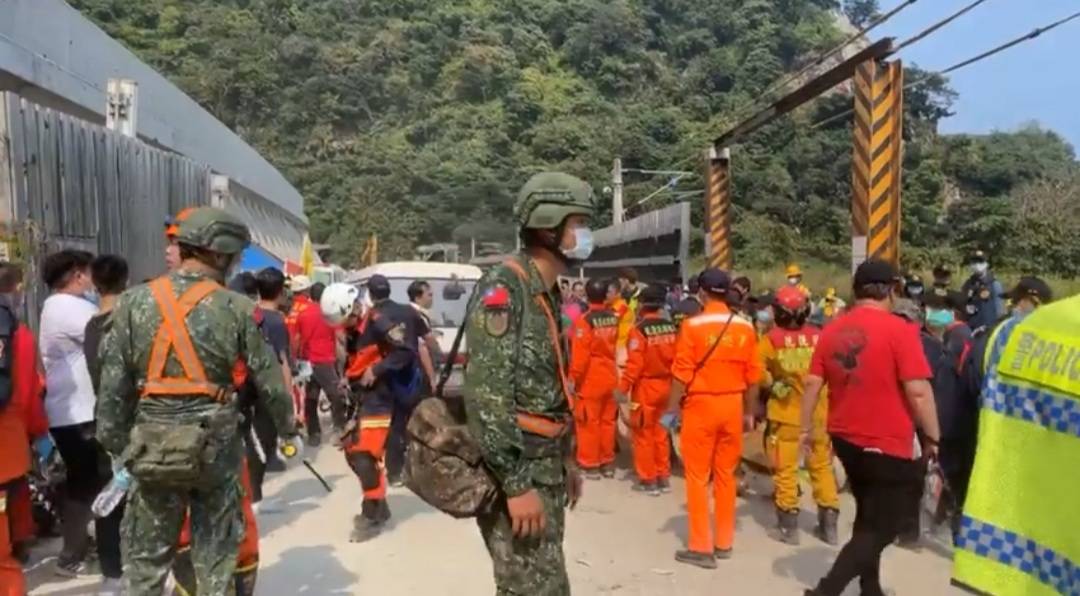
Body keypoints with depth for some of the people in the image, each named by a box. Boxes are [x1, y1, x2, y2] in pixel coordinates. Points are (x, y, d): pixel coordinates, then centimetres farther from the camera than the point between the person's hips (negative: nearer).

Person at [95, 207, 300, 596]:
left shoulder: (134, 303, -2)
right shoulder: (236, 309, -7)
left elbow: (112, 385, -2)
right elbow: (269, 380, -1)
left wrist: (118, 446, 7)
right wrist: (288, 431, 13)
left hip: (152, 448, 2)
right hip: (215, 448, -1)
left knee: (146, 556, 16)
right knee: (215, 556, 14)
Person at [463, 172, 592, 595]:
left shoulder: (546, 294, 13)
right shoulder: (503, 289, -17)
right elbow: (485, 396, -23)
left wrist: (566, 460, 21)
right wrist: (517, 484, -24)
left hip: (545, 471, 9)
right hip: (515, 476, -9)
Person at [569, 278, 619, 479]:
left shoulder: (585, 321, -16)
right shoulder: (613, 317, 0)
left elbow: (580, 355, -18)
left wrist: (574, 378, -8)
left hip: (590, 380, -6)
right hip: (609, 377, 6)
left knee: (589, 422, 4)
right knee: (607, 421, 14)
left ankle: (590, 464, 11)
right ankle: (607, 462, 22)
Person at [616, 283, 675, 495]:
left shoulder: (639, 330, -17)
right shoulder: (672, 328, -1)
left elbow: (634, 364, -19)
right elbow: (678, 359, 2)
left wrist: (623, 389, -12)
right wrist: (672, 381, 13)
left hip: (645, 388, -5)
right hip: (666, 387, 6)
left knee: (643, 435, 7)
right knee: (661, 433, 17)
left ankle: (648, 480, 13)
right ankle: (663, 477, 24)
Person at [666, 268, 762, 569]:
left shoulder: (693, 325, -12)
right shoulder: (745, 327, 0)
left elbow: (682, 373, -12)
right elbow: (753, 376, 3)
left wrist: (672, 409, -2)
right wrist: (749, 411, 14)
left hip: (701, 405, -4)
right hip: (733, 405, 4)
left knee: (698, 476, 5)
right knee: (726, 474, 15)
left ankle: (701, 547, 8)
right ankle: (724, 543, 24)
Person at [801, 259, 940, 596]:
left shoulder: (832, 331, 2)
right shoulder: (899, 330, -14)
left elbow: (812, 384, 3)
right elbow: (918, 391, -17)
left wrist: (806, 428, 11)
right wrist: (932, 436, -6)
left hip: (845, 439, 7)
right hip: (888, 444, -6)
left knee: (868, 519, 23)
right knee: (880, 529, 4)